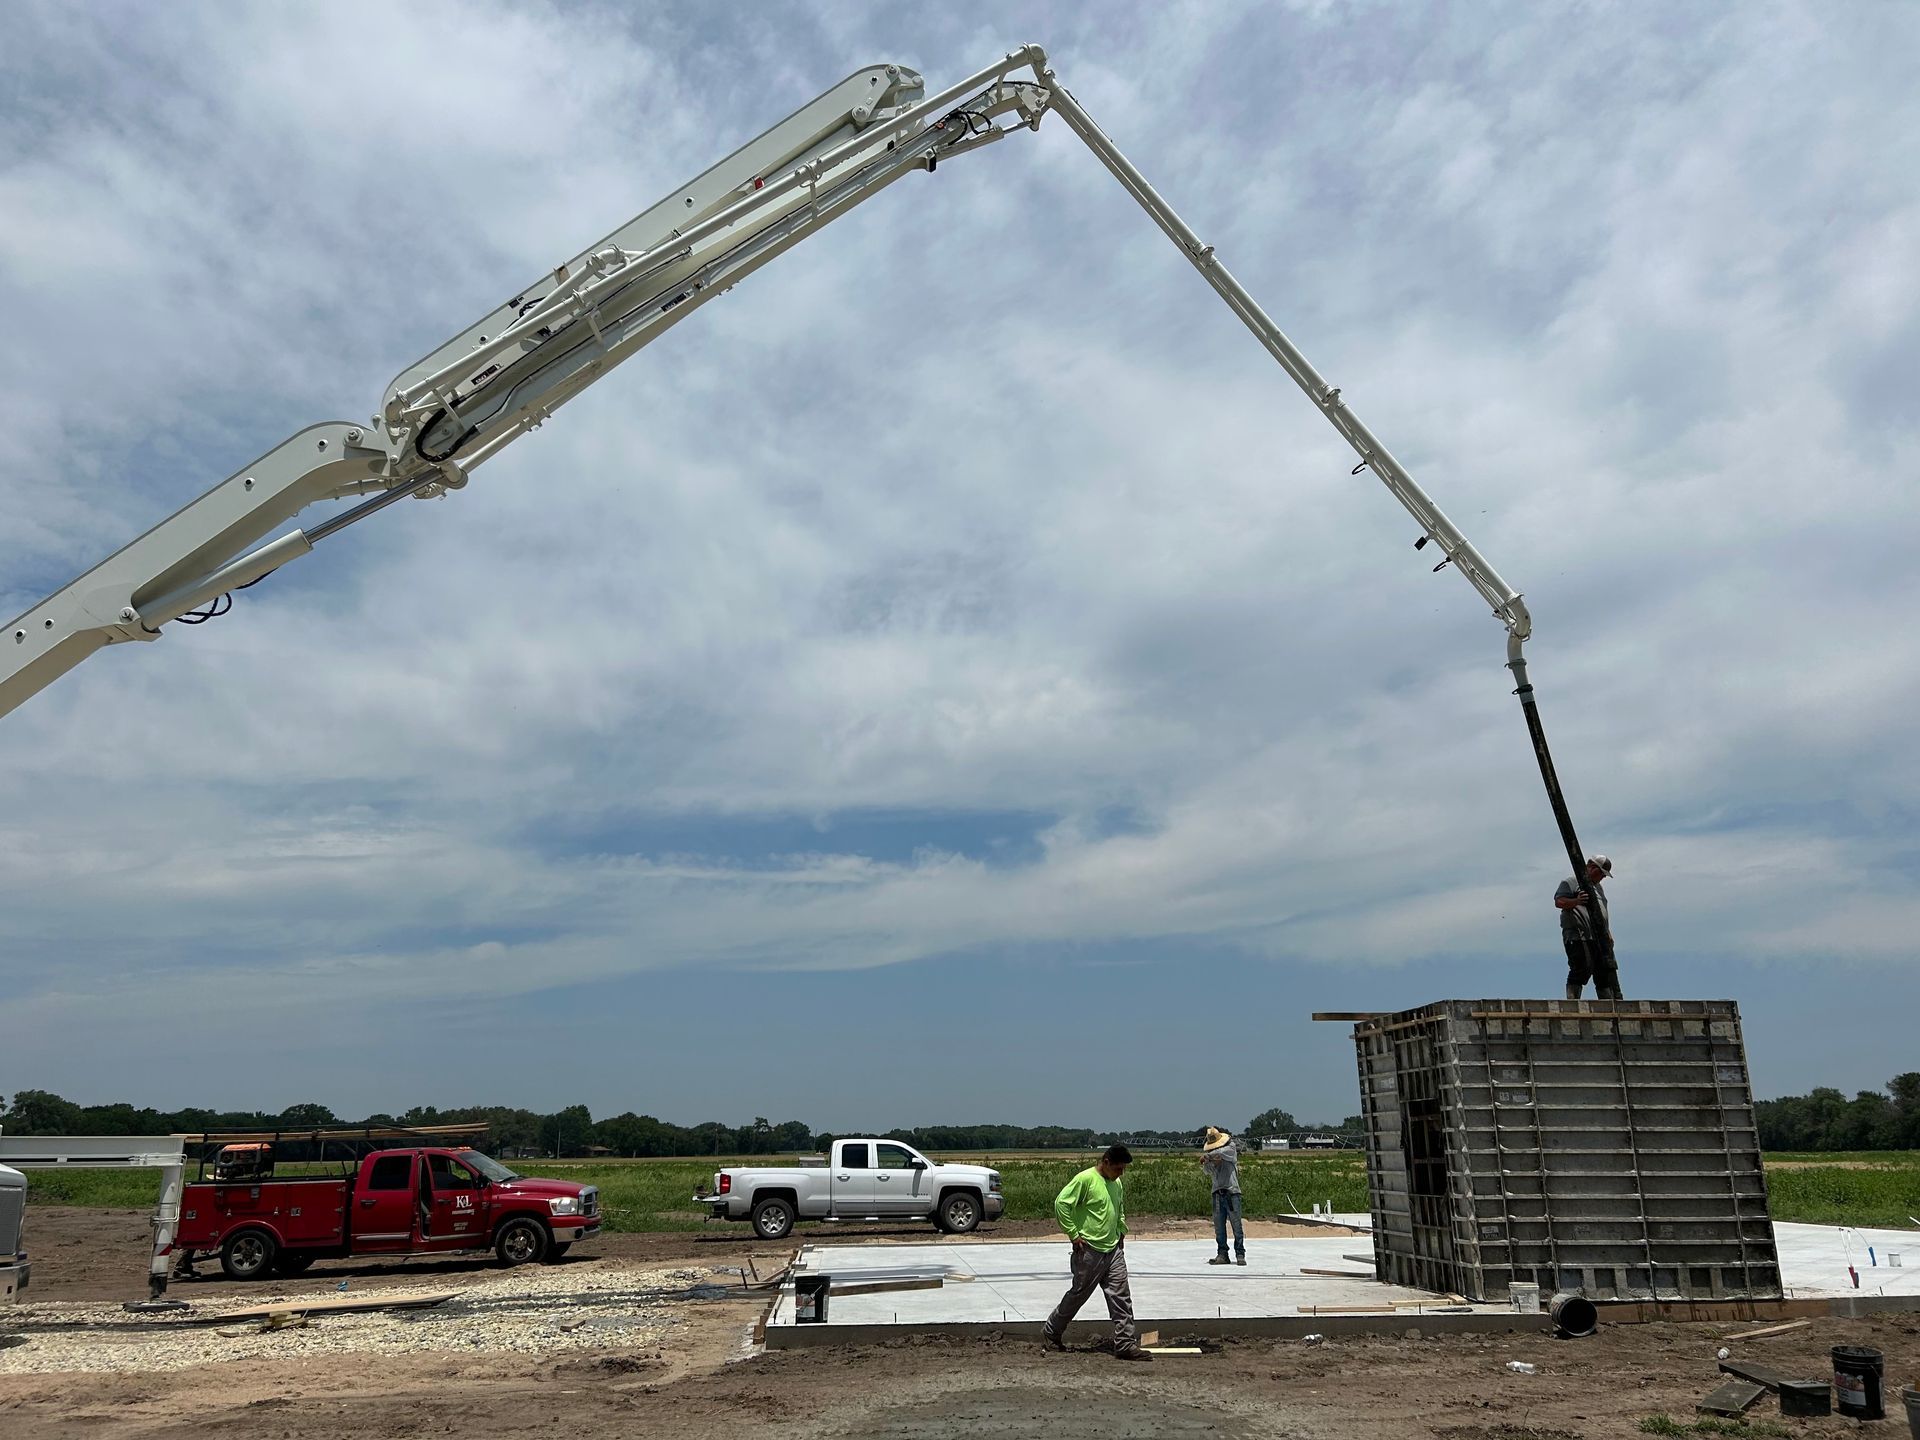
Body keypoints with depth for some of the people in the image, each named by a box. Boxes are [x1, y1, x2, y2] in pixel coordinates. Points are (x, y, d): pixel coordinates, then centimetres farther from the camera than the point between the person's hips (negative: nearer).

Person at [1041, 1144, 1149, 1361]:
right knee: (1078, 1294, 5)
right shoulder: (1085, 1179, -16)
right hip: (1090, 1250, -7)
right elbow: (1061, 1203, -20)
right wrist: (1073, 1234, -17)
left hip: (1114, 1249, 7)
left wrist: (1122, 1231, 16)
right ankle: (1052, 1331, 24)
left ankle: (1125, 1344, 6)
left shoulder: (1117, 1184, 9)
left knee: (1121, 1297, 2)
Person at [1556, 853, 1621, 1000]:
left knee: (1607, 971, 6)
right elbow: (1559, 902, -12)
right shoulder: (1570, 882, 0)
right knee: (1581, 970, -15)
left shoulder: (1598, 887, 27)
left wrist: (1608, 933, 21)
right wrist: (1576, 901, -29)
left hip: (1600, 937, 9)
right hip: (1578, 937, -9)